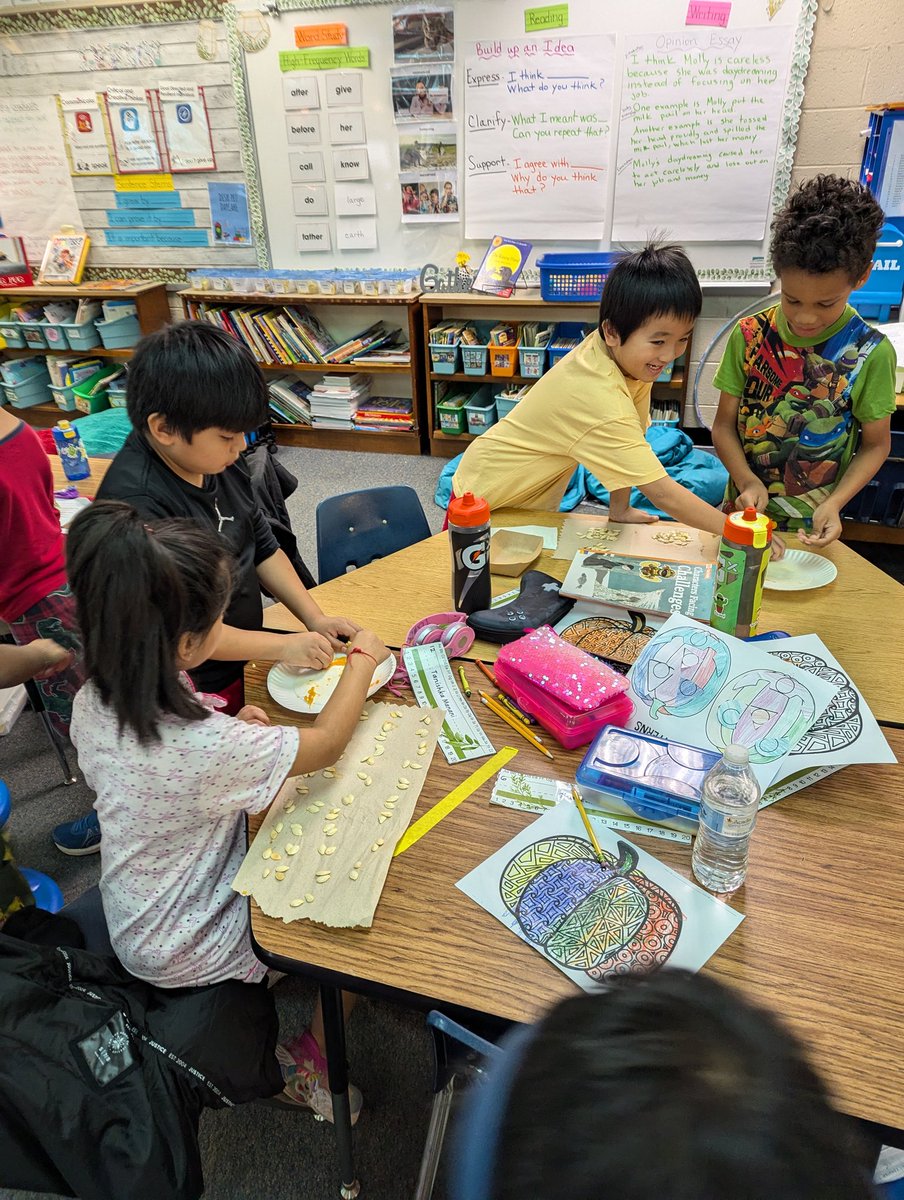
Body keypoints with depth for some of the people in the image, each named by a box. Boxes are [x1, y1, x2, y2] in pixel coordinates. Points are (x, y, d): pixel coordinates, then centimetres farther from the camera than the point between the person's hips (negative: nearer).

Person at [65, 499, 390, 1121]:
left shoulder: (92, 705, -15)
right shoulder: (207, 747, -38)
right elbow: (327, 742, -22)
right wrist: (363, 658, -8)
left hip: (132, 925, 7)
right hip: (190, 953, -6)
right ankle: (314, 1066, 25)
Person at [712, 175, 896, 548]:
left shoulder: (871, 353, -11)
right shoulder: (749, 335, -8)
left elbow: (876, 444, -2)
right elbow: (724, 425, -4)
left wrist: (834, 503, -18)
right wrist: (747, 481, -21)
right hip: (744, 515, 2)